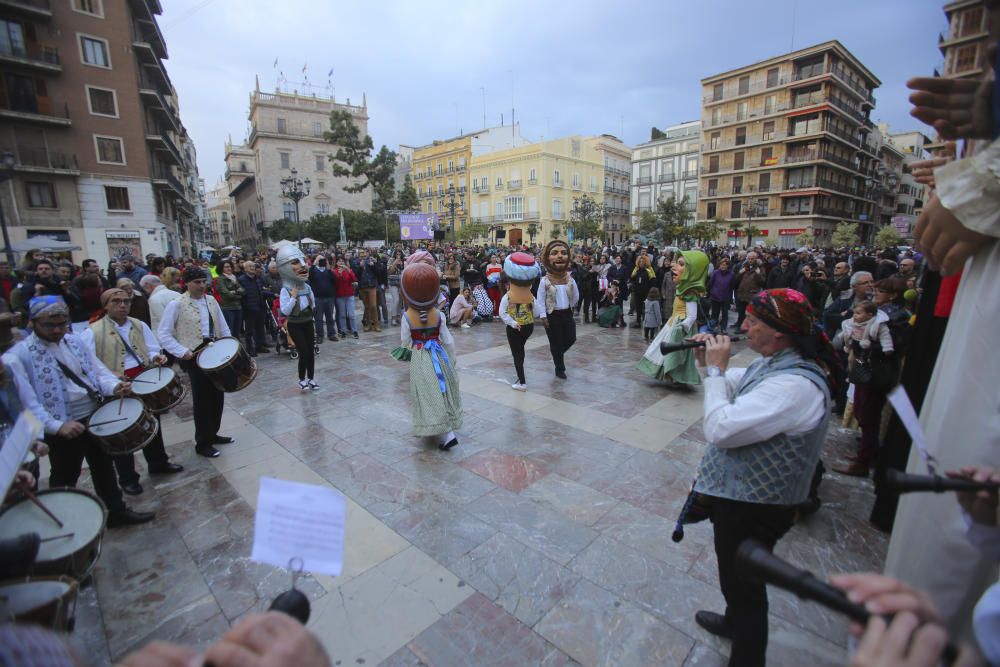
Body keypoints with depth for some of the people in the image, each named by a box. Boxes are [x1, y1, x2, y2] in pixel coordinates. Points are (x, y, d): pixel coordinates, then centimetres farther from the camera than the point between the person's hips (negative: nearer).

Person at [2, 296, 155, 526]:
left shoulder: (74, 341, 3)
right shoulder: (17, 357, -15)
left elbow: (97, 369, 4)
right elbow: (26, 402, -20)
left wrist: (114, 386, -17)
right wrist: (58, 426, -29)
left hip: (97, 415, 5)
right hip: (64, 428, -5)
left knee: (104, 466, 20)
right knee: (65, 480, 13)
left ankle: (117, 511, 37)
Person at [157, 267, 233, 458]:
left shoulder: (211, 301, 9)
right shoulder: (176, 304, -7)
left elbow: (223, 328, 14)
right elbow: (163, 333, -8)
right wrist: (182, 352, -17)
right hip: (195, 355, -6)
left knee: (217, 396, 14)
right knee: (202, 399, 2)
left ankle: (212, 433, 33)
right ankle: (202, 443, 17)